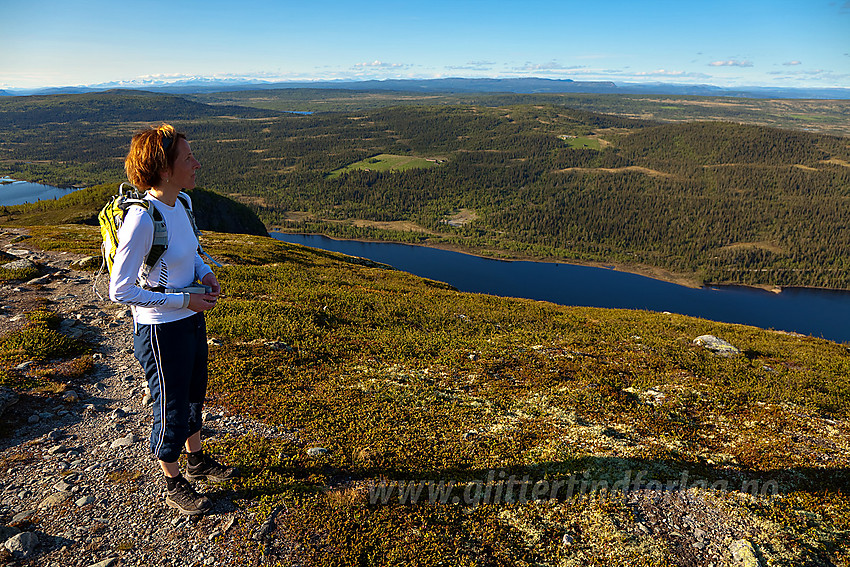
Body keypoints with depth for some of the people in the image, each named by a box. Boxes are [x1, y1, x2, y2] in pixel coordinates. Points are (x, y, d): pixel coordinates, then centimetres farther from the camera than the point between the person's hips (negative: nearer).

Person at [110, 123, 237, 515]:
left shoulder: (178, 204, -1)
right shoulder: (141, 220, -26)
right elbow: (119, 291, -23)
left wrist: (204, 272, -3)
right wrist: (184, 300, -22)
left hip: (191, 320, 8)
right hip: (161, 331, -8)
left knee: (194, 395, 25)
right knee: (172, 410, 10)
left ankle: (197, 461, 48)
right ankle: (174, 486, 34)